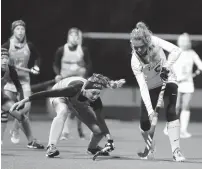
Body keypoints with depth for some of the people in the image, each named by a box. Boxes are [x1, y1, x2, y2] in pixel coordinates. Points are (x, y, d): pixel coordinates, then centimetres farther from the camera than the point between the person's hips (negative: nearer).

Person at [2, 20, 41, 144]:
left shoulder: (29, 46, 2)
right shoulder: (7, 46, -7)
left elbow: (37, 57, 21)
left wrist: (36, 66, 5)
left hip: (24, 80, 2)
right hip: (9, 80, -2)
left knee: (26, 107, -11)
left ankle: (15, 130, 14)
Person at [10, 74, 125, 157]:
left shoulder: (95, 100, -34)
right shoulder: (73, 89, -45)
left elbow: (101, 121, -33)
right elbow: (47, 94, -42)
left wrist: (110, 139, -44)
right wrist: (24, 101, -42)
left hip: (80, 103, 4)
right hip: (61, 98, -4)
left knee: (99, 130, -9)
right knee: (63, 111, -41)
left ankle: (92, 148, 27)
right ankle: (51, 147, -42)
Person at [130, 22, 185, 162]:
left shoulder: (155, 42, -26)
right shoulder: (135, 61, -26)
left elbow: (176, 50, -34)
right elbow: (142, 87, -29)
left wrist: (166, 66, -43)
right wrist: (150, 110, -36)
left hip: (167, 80, -1)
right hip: (151, 86, 1)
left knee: (171, 112, -22)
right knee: (145, 121, -6)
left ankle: (176, 150, -20)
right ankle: (149, 149, 25)